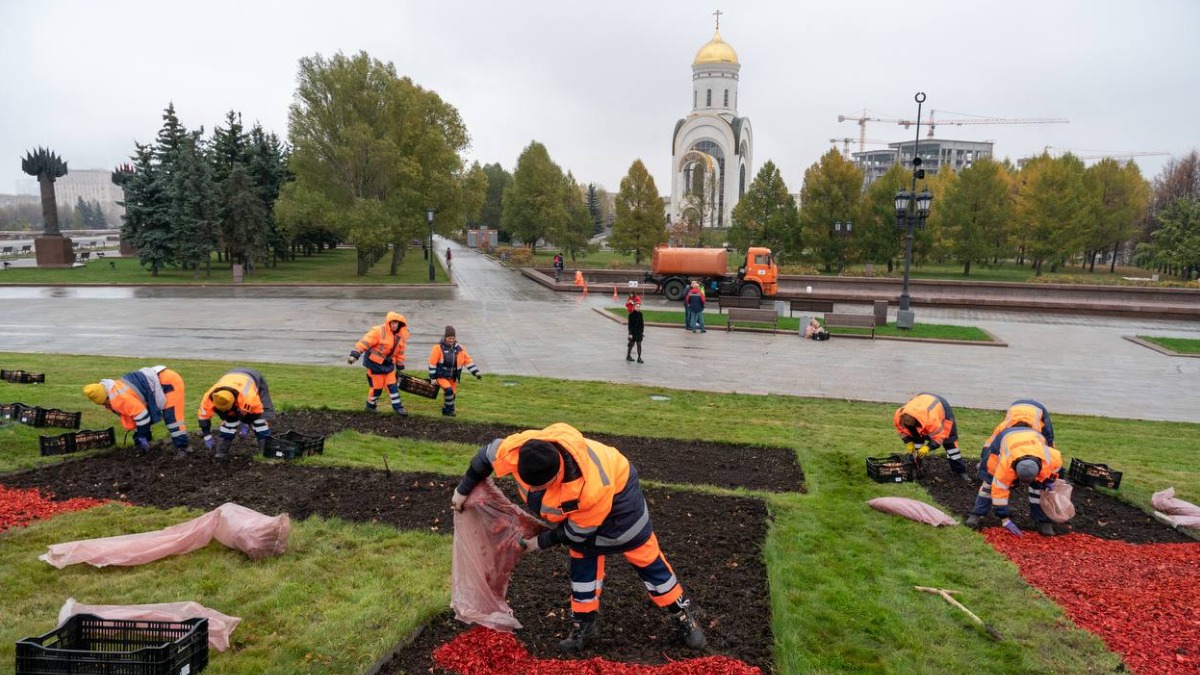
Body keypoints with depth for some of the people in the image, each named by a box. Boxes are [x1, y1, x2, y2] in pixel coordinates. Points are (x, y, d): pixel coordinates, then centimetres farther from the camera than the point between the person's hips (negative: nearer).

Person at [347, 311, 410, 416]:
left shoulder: (401, 336, 0)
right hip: (374, 363, -5)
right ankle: (370, 405, 26)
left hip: (388, 363, 5)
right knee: (377, 386, 3)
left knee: (392, 385, 3)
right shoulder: (378, 331, -21)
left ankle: (398, 406, 12)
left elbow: (400, 352, 11)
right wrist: (354, 354, -34)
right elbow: (365, 342, -25)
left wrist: (400, 367, 15)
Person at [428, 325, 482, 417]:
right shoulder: (438, 348, -13)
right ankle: (449, 410, -4)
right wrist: (432, 378, -10)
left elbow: (468, 361, 3)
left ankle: (446, 409, 34)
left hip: (452, 377, 5)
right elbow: (432, 364, -10)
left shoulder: (459, 348, 0)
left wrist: (476, 372, -5)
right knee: (448, 391, -22)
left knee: (452, 394, 11)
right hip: (441, 376, -5)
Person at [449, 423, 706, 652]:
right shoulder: (518, 449, -35)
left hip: (616, 488, -5)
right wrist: (463, 490, 0)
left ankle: (683, 614, 18)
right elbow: (486, 455, -13)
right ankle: (584, 623, 19)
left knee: (642, 554, 3)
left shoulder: (592, 490, -46)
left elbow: (578, 531, -26)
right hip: (572, 488, 5)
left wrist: (542, 542, -12)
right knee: (583, 557, 5)